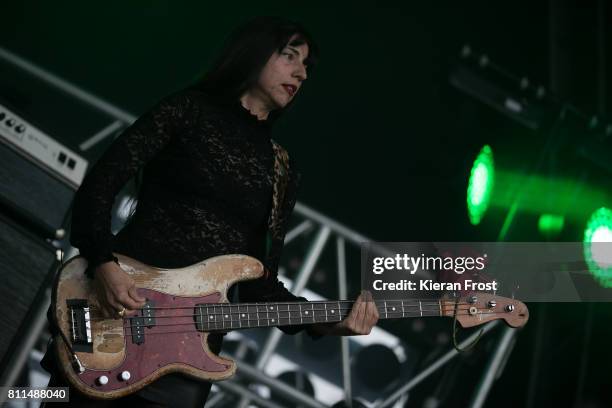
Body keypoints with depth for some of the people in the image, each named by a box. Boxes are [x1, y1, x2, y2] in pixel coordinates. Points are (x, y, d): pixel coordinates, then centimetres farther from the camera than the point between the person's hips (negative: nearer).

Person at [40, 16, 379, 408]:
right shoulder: (189, 110, 2)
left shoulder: (284, 172, 13)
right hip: (108, 314, -3)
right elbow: (99, 184, -4)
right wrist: (104, 265, -20)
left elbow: (259, 284, 10)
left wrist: (327, 323, -5)